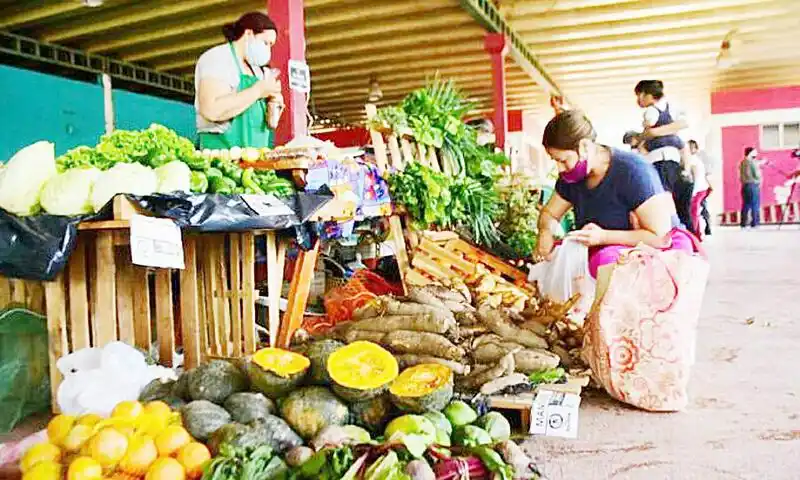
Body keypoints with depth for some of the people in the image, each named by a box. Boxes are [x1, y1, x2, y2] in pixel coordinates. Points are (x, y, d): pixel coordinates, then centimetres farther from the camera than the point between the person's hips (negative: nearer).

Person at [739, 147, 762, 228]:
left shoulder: (742, 162, 11)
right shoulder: (753, 162, -11)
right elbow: (757, 175, -12)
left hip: (745, 186, 7)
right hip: (753, 185, -7)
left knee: (746, 205, 10)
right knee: (755, 205, -1)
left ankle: (743, 223, 8)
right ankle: (755, 223, -2)